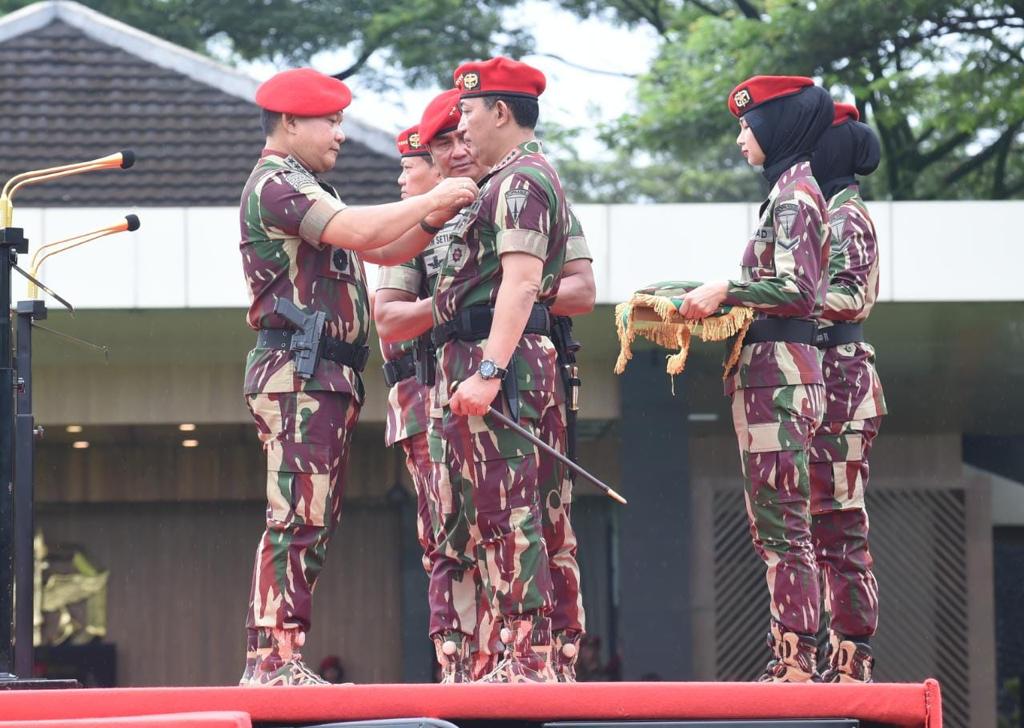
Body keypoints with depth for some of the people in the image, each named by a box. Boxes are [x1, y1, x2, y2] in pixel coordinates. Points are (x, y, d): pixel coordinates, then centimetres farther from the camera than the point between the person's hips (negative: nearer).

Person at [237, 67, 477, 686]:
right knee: (297, 517, -15)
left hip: (327, 378, 11)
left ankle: (275, 659, 9)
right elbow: (358, 232, -21)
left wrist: (432, 221, 5)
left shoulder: (308, 190, 25)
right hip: (299, 373, -11)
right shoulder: (275, 183, -7)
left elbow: (382, 251, 22)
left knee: (316, 520, 9)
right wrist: (430, 201, -13)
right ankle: (273, 659, -18)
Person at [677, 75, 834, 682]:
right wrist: (725, 302, 12)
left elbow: (797, 290, -19)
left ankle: (796, 664, -14)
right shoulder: (790, 190, 20)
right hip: (772, 374, 10)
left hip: (778, 372, -10)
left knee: (783, 527, -12)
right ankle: (789, 660, 9)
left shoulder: (794, 193, -9)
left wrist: (725, 291, -12)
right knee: (774, 527, 9)